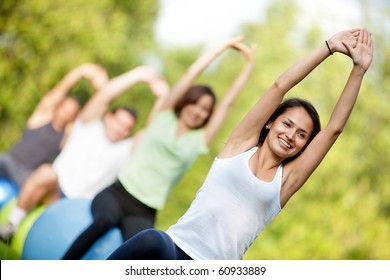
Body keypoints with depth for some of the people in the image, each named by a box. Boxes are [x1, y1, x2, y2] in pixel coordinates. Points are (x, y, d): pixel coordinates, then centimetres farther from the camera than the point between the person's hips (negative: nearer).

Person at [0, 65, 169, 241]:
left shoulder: (127, 149, 13)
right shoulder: (90, 125, 9)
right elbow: (104, 95, -6)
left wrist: (162, 99, -16)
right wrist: (138, 75, -13)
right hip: (53, 194, -2)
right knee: (46, 172, -35)